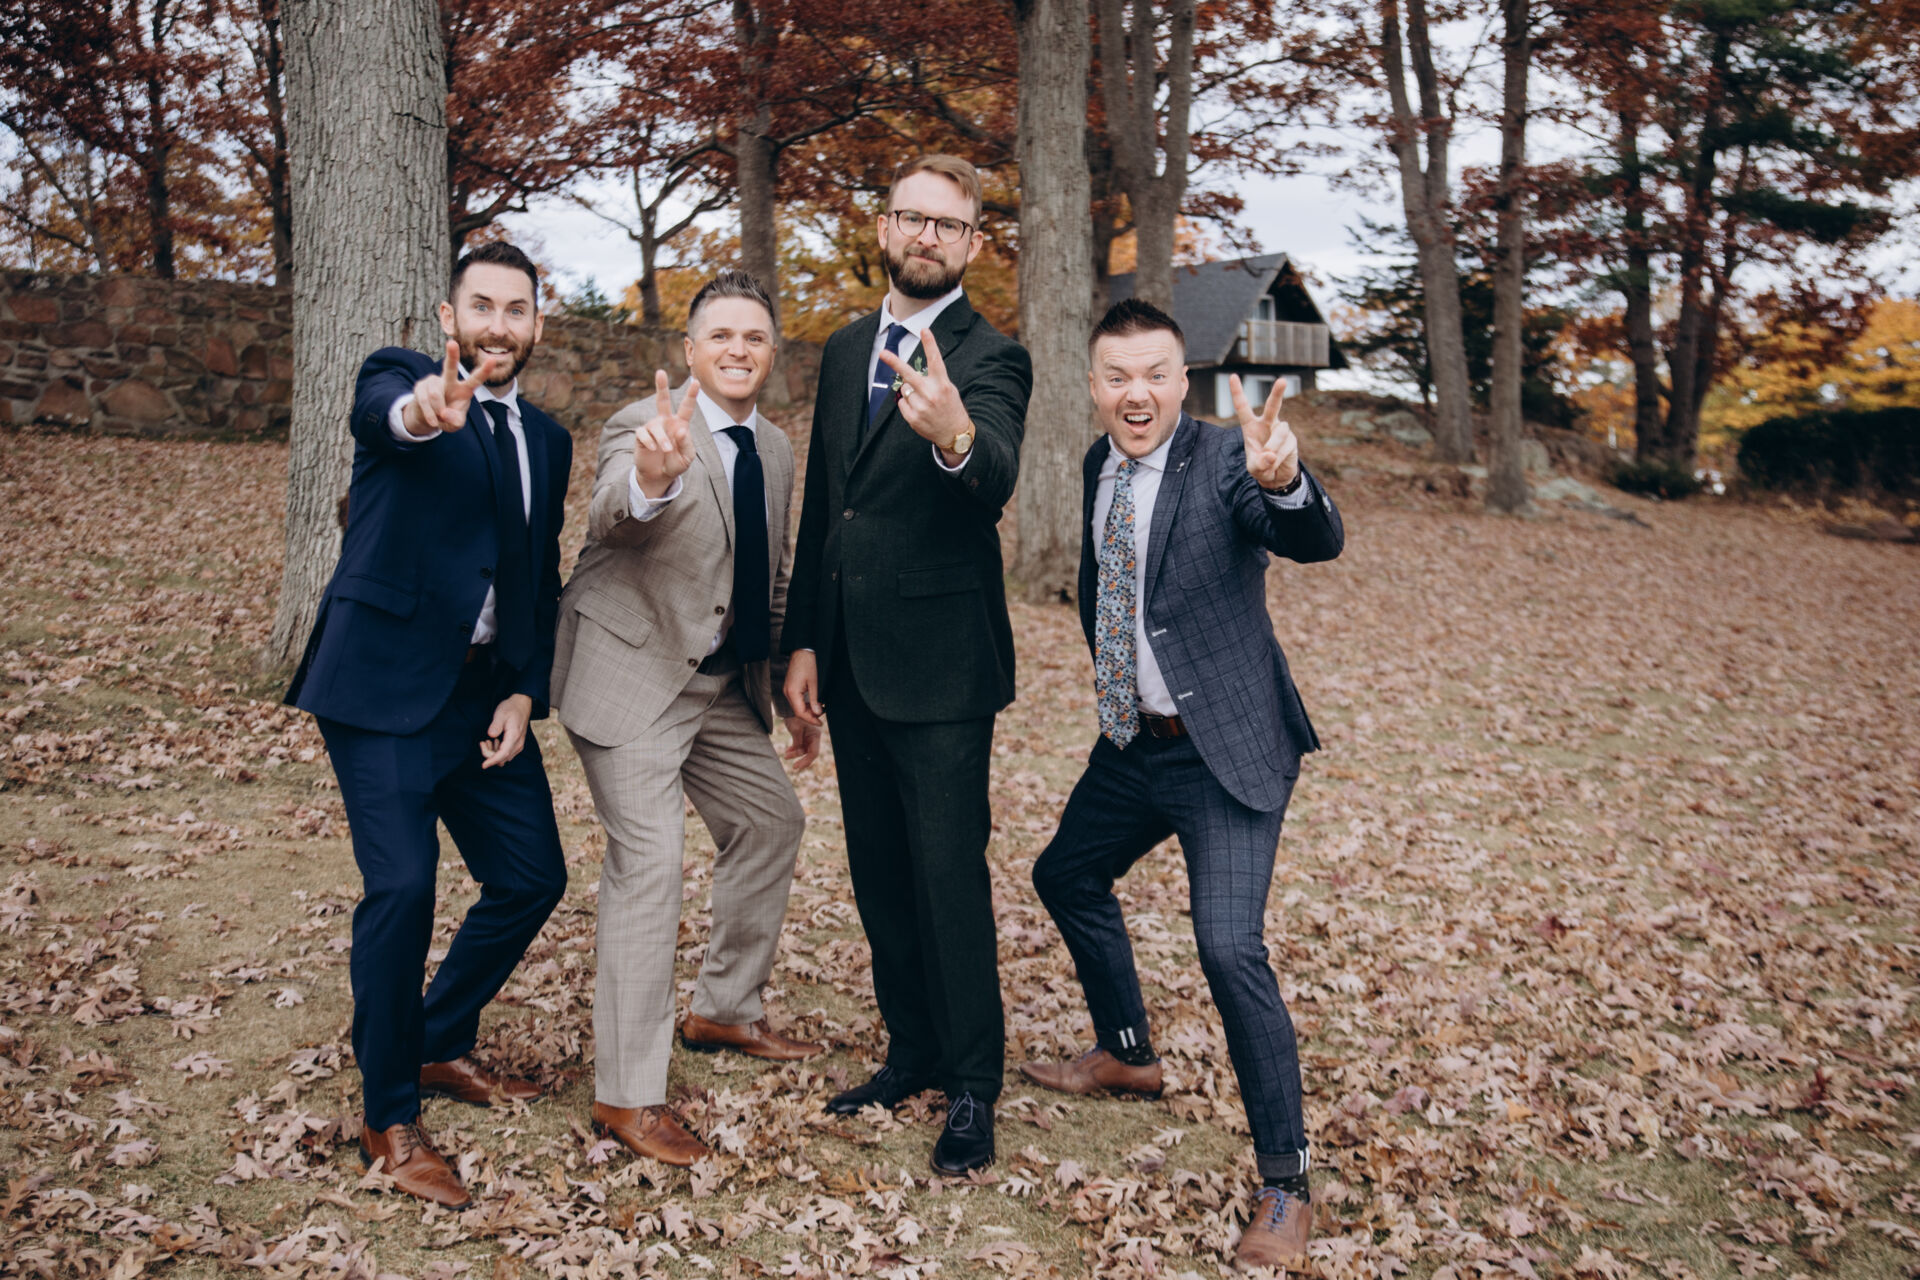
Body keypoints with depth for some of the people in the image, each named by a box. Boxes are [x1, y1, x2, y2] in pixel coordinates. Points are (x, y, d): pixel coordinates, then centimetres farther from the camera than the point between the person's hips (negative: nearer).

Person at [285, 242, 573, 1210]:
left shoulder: (548, 440, 14)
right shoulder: (400, 377, -3)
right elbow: (381, 411, -29)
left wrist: (525, 696, 2)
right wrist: (422, 411, -53)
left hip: (486, 691, 7)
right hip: (386, 685, -6)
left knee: (532, 878, 8)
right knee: (402, 885, -14)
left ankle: (440, 1047, 31)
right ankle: (391, 1119, 4)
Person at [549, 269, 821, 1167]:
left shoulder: (775, 450, 9)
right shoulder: (646, 427, -15)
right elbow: (611, 516, -37)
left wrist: (791, 691, 18)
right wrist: (652, 477, -60)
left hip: (723, 684, 9)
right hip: (632, 677, -8)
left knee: (772, 821, 16)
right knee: (648, 863, -14)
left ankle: (725, 1011, 35)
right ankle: (627, 1095, -5)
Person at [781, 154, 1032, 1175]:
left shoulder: (990, 359, -8)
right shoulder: (846, 350, 12)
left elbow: (998, 479, -29)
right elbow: (819, 505, 14)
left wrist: (957, 435, -53)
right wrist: (802, 641, 10)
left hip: (940, 668, -7)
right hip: (850, 664, 7)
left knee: (950, 878, -2)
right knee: (879, 874, 15)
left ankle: (972, 1088, 14)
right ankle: (913, 1053, 32)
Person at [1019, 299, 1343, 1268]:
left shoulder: (1223, 462, -16)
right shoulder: (1097, 467, 6)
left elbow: (1316, 542, -34)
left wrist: (1282, 482, -55)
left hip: (1225, 751, -8)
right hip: (1131, 745, 8)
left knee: (1229, 947, -17)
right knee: (1066, 876, 22)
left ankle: (1285, 1185, -1)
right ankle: (1126, 1054, 46)